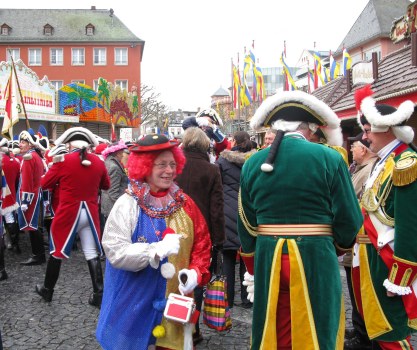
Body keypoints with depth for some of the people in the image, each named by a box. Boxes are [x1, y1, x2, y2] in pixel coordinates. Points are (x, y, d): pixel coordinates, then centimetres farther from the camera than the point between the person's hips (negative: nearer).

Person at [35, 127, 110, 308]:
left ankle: (47, 290, 30)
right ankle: (98, 294, 8)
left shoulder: (63, 161, -10)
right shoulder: (98, 161, 1)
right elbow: (106, 185, 15)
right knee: (92, 253, 8)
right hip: (90, 212, 3)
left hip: (68, 212, -3)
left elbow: (45, 183, 0)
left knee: (57, 250, 14)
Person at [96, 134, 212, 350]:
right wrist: (157, 249, -28)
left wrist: (196, 272, -9)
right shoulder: (128, 204, -13)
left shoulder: (184, 203, 2)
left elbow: (201, 243, 7)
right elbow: (115, 252, -20)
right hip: (134, 304, -4)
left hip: (175, 301, 4)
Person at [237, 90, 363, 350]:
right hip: (316, 260, -3)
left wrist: (253, 270, 18)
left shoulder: (252, 163, 1)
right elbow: (350, 219, -6)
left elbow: (247, 226, 6)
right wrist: (337, 248, 15)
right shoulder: (329, 158, -8)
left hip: (268, 259, 3)